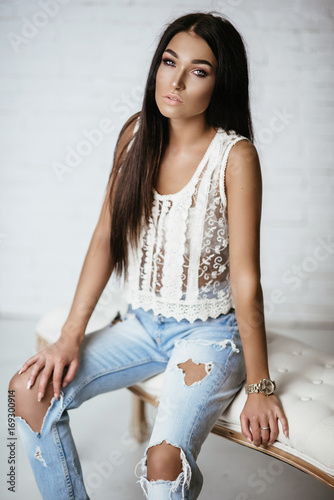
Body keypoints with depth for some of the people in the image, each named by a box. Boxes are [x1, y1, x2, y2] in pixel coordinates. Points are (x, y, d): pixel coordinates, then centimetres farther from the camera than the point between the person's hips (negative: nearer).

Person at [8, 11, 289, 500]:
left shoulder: (235, 156, -17)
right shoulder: (137, 133, -2)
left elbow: (246, 279, -16)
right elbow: (106, 236, 1)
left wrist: (260, 387, -13)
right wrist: (71, 335, -3)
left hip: (210, 331, -5)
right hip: (143, 322, 5)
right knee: (30, 390, -6)